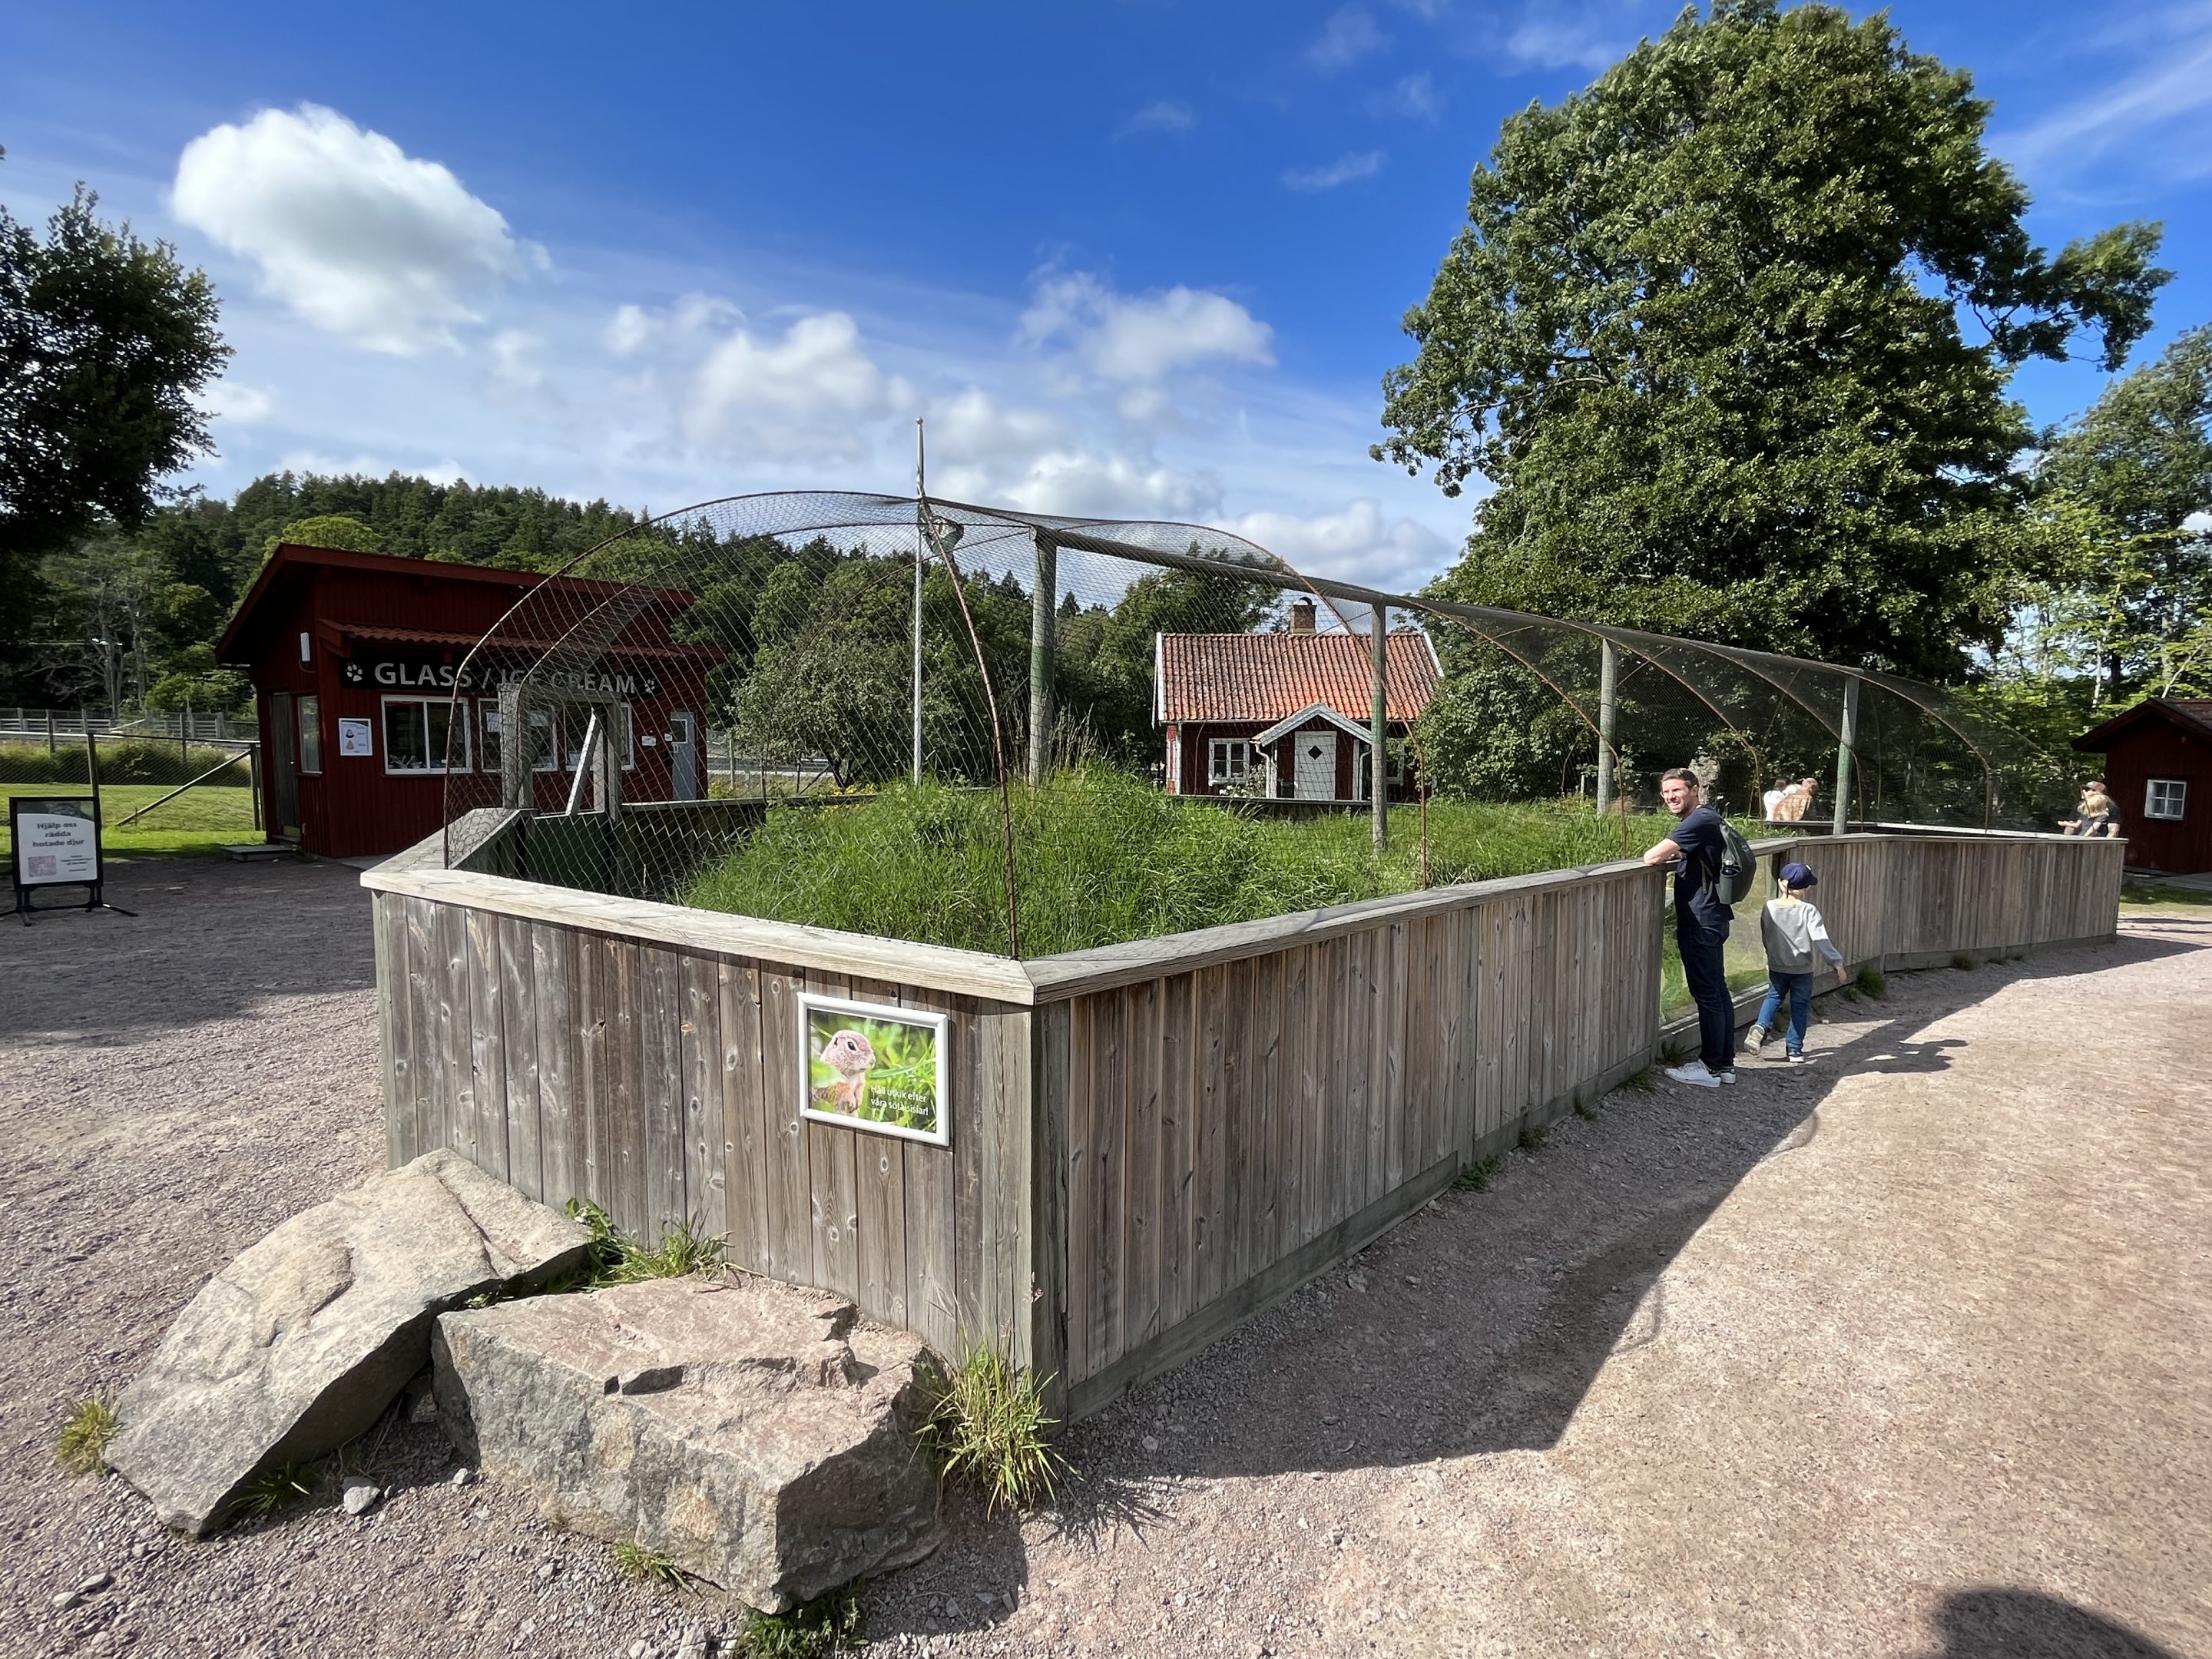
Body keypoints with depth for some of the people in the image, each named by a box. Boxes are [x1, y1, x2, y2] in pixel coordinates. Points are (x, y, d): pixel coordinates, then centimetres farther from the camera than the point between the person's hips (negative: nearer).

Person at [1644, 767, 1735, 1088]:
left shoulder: (1699, 820, -17)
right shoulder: (1706, 818, 15)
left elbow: (1652, 857, -22)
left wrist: (1663, 854, -1)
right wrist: (1674, 855, 9)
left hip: (1701, 923, -10)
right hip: (1710, 919, 10)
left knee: (1707, 993, -3)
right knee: (1717, 990, 14)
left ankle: (1711, 1068, 4)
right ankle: (1725, 1063, 22)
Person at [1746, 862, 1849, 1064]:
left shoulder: (1770, 907, -6)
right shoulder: (1808, 910, -16)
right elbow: (1821, 940, -21)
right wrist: (1837, 962, -14)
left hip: (1776, 967, 2)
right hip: (1802, 969, -2)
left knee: (1774, 997, 21)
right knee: (1800, 1007, 10)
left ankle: (1762, 1026, -3)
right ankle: (1796, 1049, 14)